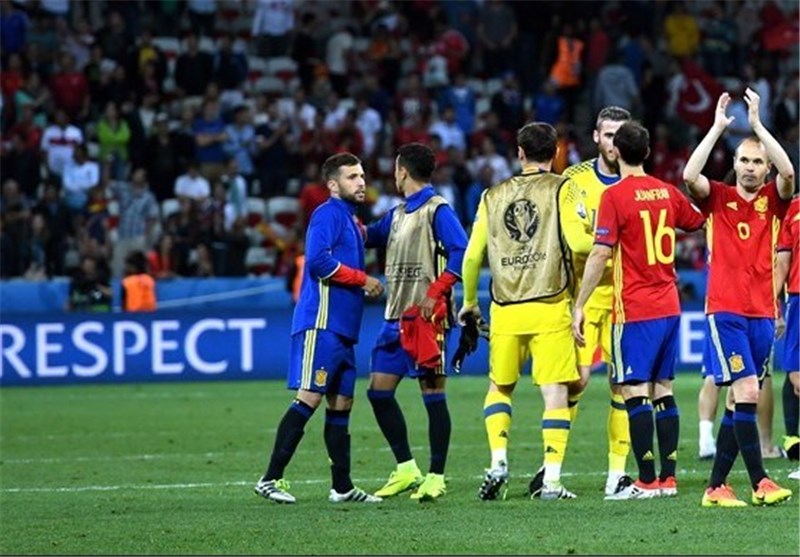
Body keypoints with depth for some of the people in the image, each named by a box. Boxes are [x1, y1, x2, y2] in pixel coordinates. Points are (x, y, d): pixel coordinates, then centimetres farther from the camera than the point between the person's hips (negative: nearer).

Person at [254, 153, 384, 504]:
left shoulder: (351, 219, 22)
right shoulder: (328, 214, -7)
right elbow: (318, 260, -21)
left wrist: (366, 287, 6)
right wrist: (362, 280, -13)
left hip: (343, 327, 10)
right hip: (321, 322, -10)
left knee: (341, 404, 10)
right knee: (309, 398, -13)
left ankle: (342, 486, 13)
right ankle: (271, 478, -13)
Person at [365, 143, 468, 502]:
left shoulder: (436, 210, -8)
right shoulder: (398, 214, 18)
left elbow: (461, 251, -19)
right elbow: (370, 237, 32)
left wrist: (435, 293, -23)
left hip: (426, 318, -9)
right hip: (396, 317, 9)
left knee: (432, 392, -4)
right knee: (379, 391, 7)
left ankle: (436, 477, 0)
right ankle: (406, 470, 14)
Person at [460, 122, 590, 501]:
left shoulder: (493, 196, 11)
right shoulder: (560, 188, 0)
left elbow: (472, 255, 11)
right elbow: (576, 241, -12)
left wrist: (469, 302, 25)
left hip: (505, 310, 3)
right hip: (549, 308, -3)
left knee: (499, 388, 18)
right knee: (555, 392, -1)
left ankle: (498, 462, 2)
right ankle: (551, 480, -7)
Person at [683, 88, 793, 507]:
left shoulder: (772, 200, 9)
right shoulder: (718, 199, 4)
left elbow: (788, 173, -11)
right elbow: (690, 175, -15)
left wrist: (757, 123, -11)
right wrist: (718, 127, -14)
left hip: (762, 313, 4)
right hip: (725, 311, -4)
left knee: (738, 403, 5)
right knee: (746, 392, -14)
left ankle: (716, 486, 10)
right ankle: (759, 482, -15)